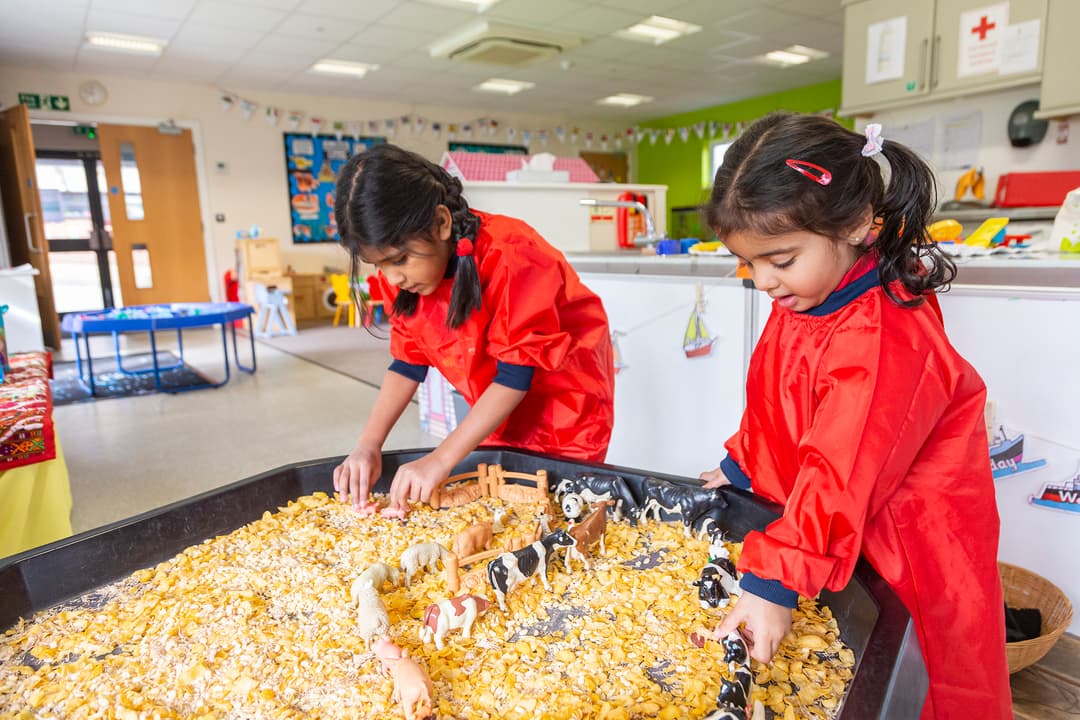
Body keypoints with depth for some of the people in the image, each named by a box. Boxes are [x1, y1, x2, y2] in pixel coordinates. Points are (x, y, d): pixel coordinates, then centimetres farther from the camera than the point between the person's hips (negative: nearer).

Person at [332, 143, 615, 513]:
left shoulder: (509, 256, -32)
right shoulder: (401, 271, -12)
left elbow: (516, 375, -29)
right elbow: (408, 361, -4)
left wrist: (441, 459, -32)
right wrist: (368, 445, -16)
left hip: (564, 397, -5)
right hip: (500, 412, 5)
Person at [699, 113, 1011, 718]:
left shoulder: (884, 338, -31)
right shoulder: (803, 300, -3)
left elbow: (841, 478, -34)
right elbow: (774, 404, 12)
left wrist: (777, 583, -33)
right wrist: (742, 463, 17)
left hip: (908, 542, -7)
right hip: (829, 526, 8)